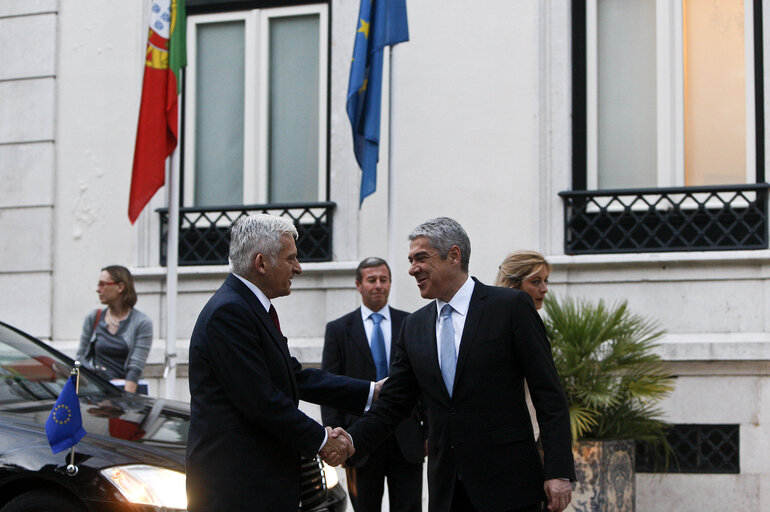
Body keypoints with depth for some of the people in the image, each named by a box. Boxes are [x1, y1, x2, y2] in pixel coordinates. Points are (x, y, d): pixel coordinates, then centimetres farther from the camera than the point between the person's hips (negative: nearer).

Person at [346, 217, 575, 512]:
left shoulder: (511, 307, -3)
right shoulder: (414, 326, 12)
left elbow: (549, 395, -6)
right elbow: (392, 404, 11)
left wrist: (558, 471, -13)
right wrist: (349, 441, -6)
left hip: (506, 487, -5)